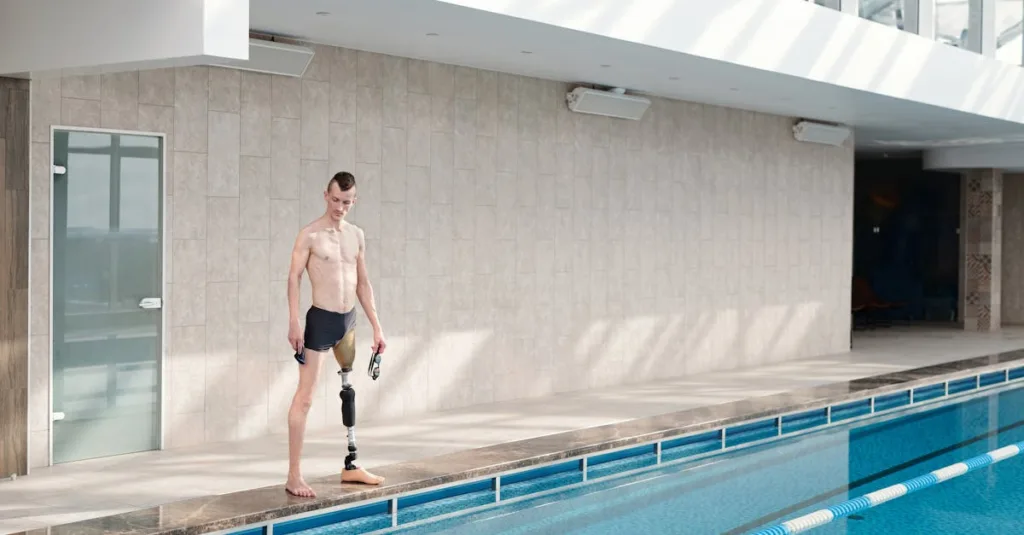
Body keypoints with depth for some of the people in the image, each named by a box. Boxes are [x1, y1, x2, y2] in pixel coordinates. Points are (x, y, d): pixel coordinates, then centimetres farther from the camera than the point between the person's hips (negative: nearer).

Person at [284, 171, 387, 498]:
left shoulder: (356, 235, 10)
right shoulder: (310, 235, -6)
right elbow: (294, 277, -10)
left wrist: (376, 327, 11)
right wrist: (294, 323, -20)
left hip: (349, 320, 7)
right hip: (321, 320, -7)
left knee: (350, 391, 13)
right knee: (305, 397, -6)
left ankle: (351, 465, 24)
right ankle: (294, 475, -3)